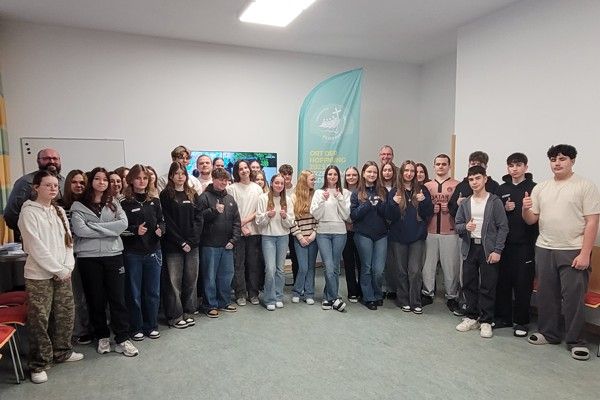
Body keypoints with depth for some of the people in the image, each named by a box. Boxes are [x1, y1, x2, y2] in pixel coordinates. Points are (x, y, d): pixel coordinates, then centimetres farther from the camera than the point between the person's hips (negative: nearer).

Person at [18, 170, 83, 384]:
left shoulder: (59, 211, 11)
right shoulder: (29, 212, -9)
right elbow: (36, 247, -14)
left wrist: (68, 267, -3)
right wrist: (59, 270, -13)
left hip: (63, 273, 6)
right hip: (39, 275, -6)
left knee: (65, 314, 12)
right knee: (40, 319, 0)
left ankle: (62, 352, 30)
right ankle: (39, 365, 13)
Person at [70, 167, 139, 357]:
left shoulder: (113, 203, 8)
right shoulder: (78, 206, 2)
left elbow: (123, 223, -8)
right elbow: (80, 230, -13)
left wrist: (94, 227, -12)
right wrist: (109, 229, -11)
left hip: (114, 255, 1)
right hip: (89, 257, -1)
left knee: (118, 298, 3)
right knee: (96, 300, 10)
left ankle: (122, 339, 11)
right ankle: (102, 337, 27)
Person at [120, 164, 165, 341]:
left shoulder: (154, 201, 9)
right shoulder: (125, 203, -3)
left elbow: (162, 221, 13)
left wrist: (161, 229, -8)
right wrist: (135, 230, -22)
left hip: (153, 252, 3)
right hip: (133, 253, -3)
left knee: (153, 291, 10)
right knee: (134, 292, 7)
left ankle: (151, 326, 24)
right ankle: (136, 328, 21)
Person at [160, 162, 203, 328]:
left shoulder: (193, 195, 10)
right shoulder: (166, 195, -1)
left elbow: (198, 218, 4)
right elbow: (167, 221, -7)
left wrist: (192, 241, -8)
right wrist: (181, 242, -12)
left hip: (192, 244, 4)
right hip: (173, 245, -4)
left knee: (191, 280, 8)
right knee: (174, 281, 1)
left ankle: (188, 312, 21)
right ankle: (175, 316, 13)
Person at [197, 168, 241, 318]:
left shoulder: (230, 199, 12)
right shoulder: (205, 197, -4)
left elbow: (236, 221, 10)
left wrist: (233, 240, 1)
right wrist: (214, 210, -22)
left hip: (227, 245, 5)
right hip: (210, 245, -5)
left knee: (227, 275, 13)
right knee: (210, 276, 4)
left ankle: (224, 302, 28)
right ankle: (210, 305, 17)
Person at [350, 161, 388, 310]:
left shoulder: (383, 191, 7)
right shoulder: (357, 193, 3)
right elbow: (353, 215, -6)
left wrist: (379, 204, -15)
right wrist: (368, 204, -15)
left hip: (381, 234, 1)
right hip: (363, 235, -1)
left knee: (379, 270, 0)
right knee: (366, 268, 5)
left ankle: (378, 295, 25)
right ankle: (368, 298, 20)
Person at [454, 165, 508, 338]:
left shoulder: (495, 201, -3)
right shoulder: (465, 203, 9)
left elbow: (503, 227, -5)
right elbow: (457, 225, 10)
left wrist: (497, 250, -11)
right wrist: (465, 227, -14)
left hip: (488, 249, -4)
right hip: (469, 248, 4)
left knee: (488, 287, 2)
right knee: (469, 285, 9)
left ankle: (486, 321, 13)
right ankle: (471, 317, 22)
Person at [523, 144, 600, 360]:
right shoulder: (541, 188, 9)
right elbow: (531, 220, 11)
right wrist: (525, 209, -13)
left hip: (573, 251, -4)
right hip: (544, 250, 4)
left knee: (573, 298, 0)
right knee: (546, 295, 12)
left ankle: (575, 341, 14)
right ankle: (548, 333, 26)